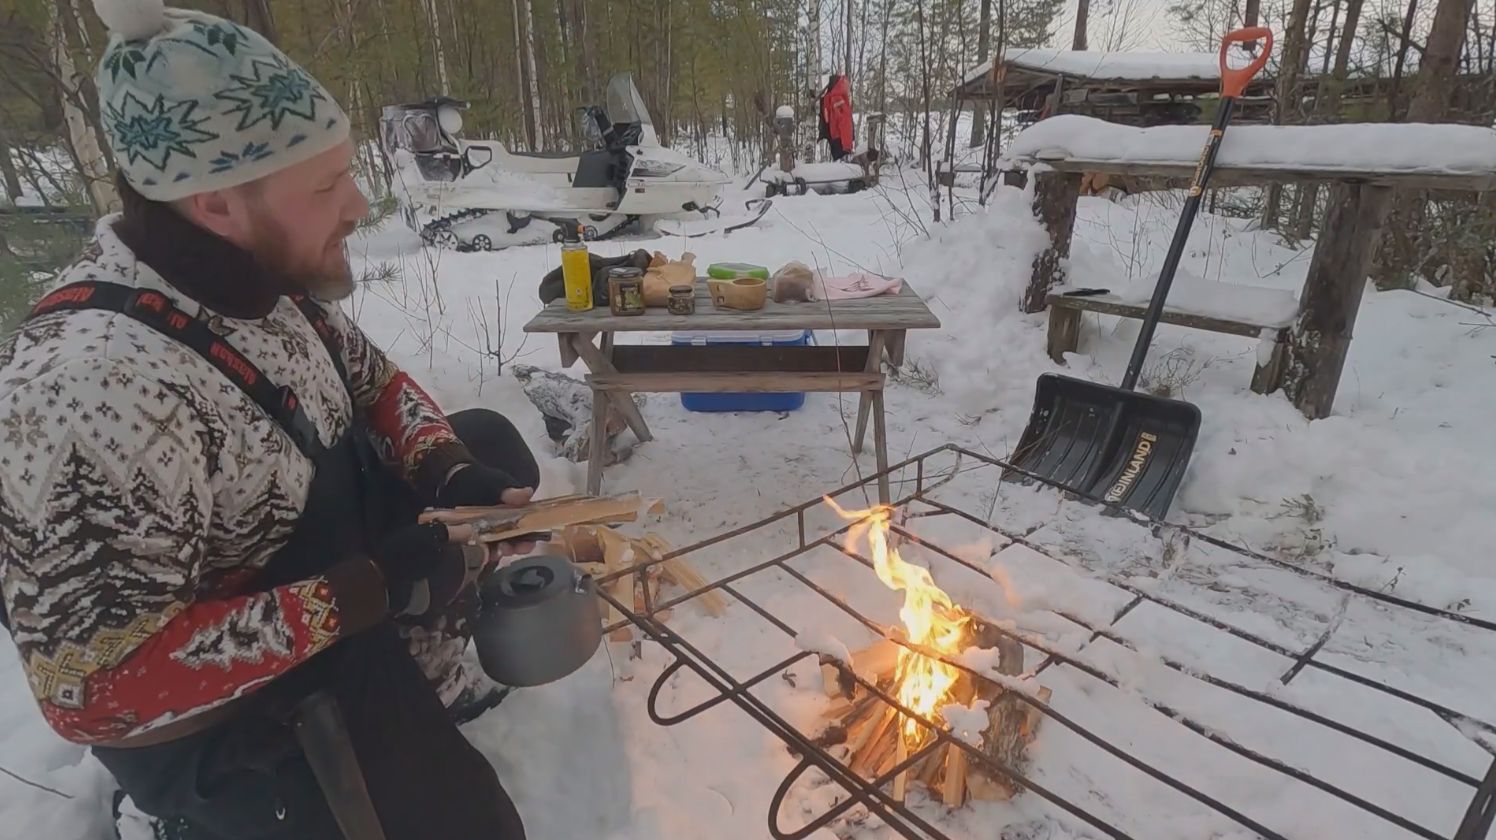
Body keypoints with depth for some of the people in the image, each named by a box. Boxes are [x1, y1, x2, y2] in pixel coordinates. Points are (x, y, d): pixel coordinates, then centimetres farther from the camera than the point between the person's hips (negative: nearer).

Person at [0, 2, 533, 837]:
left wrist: (450, 475, -14)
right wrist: (373, 593, -32)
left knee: (492, 442, 9)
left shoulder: (265, 272, -12)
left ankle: (423, 674, 18)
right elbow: (97, 683, -31)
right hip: (227, 708, -7)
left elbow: (373, 381, 4)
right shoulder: (94, 388, -35)